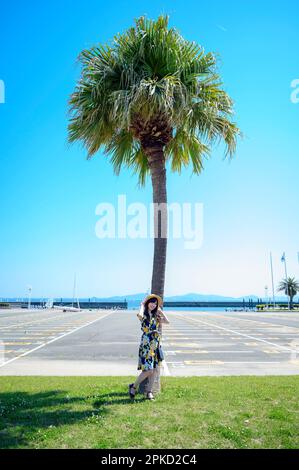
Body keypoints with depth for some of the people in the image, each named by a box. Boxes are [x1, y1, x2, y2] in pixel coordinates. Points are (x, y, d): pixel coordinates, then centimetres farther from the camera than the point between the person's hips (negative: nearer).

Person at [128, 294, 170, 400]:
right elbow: (139, 315, -30)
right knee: (148, 370, -9)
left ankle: (149, 392, 19)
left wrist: (160, 310, 6)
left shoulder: (156, 316, 13)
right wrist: (142, 305, -11)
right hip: (146, 344, -6)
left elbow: (167, 321, 1)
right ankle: (133, 386, 12)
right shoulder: (144, 315, -5)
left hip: (156, 344, 6)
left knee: (154, 370, 6)